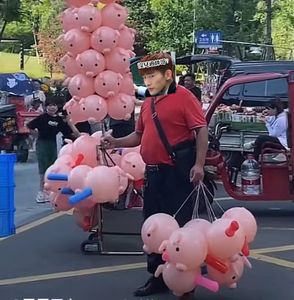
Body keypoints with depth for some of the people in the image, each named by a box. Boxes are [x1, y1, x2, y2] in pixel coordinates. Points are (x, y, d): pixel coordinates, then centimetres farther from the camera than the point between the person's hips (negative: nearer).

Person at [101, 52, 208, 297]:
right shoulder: (148, 103, 15)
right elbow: (139, 135, 22)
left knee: (178, 226, -2)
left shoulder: (183, 97, -8)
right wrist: (116, 142, 6)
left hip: (177, 173, -8)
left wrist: (199, 164, -21)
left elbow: (201, 129, -13)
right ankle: (158, 277, 26)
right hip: (153, 173, 8)